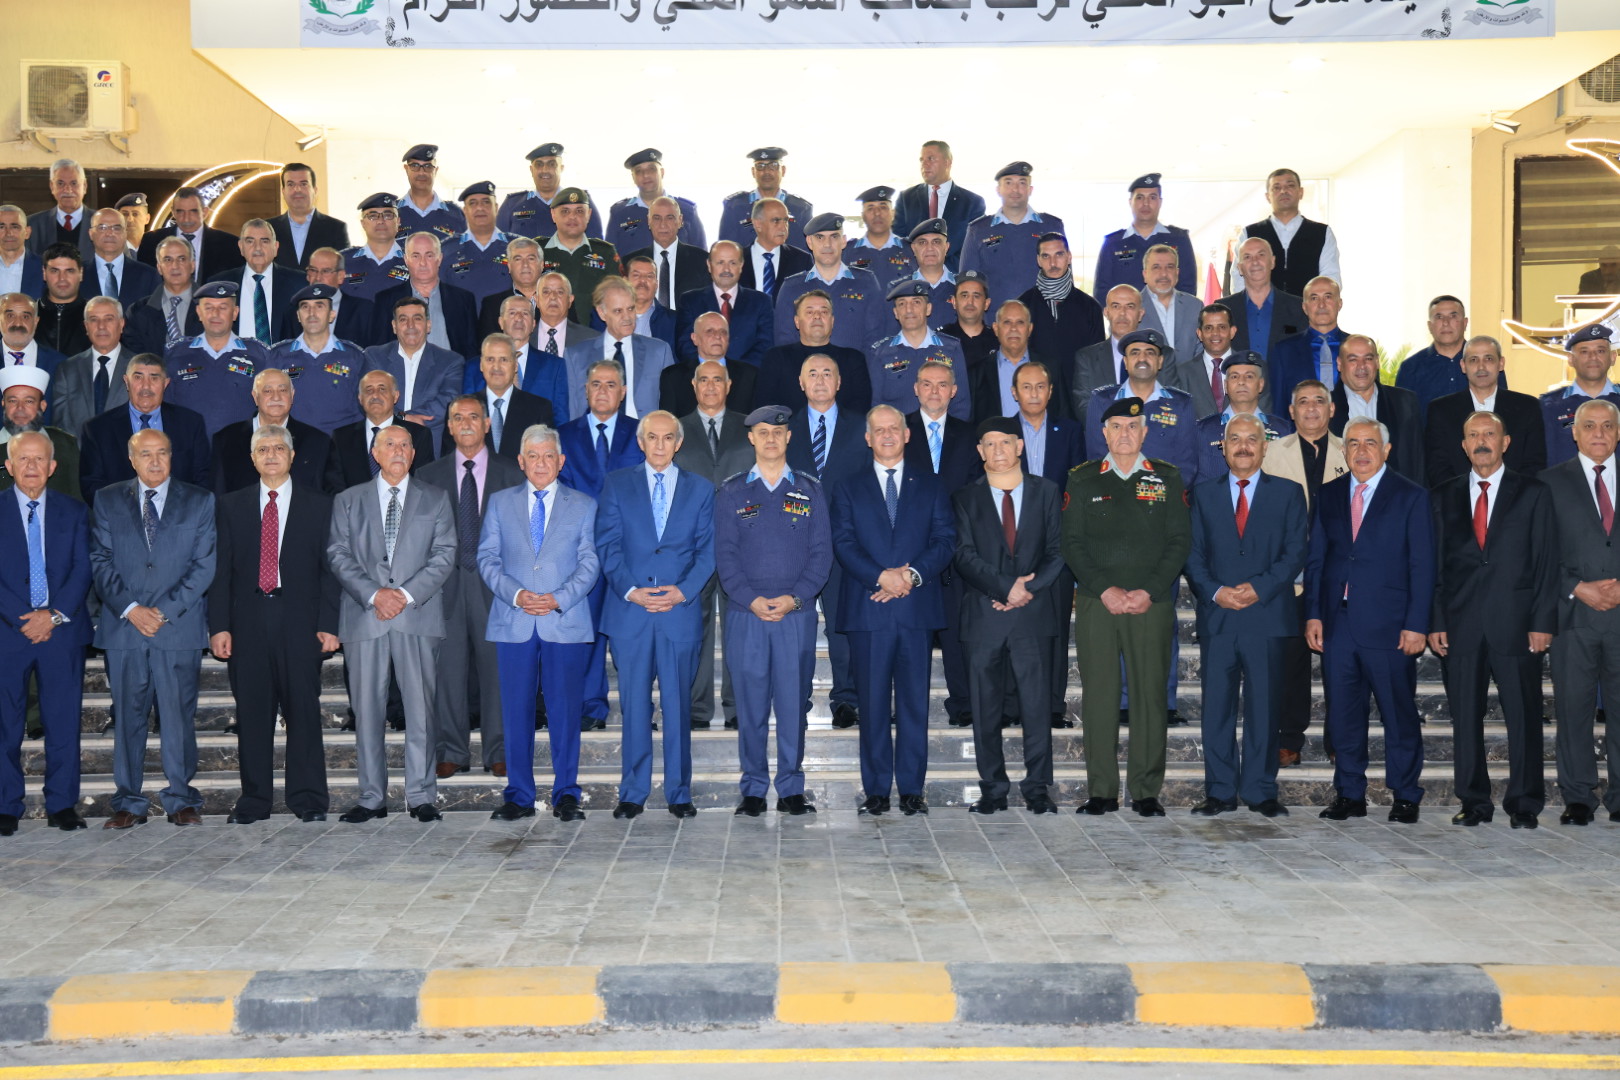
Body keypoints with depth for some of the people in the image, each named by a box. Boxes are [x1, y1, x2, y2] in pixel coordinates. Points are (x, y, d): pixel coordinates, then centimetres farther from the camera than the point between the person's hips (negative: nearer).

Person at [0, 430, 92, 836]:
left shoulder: (74, 512, 10)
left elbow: (83, 569, 3)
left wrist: (54, 614, -10)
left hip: (62, 630, 1)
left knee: (64, 722, 3)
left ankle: (62, 805, 10)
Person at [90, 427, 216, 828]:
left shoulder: (200, 502, 7)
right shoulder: (108, 502, 11)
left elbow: (204, 564, 0)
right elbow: (100, 562, 5)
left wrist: (165, 610, -9)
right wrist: (130, 609, -9)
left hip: (180, 627, -1)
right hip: (123, 628, 1)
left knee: (179, 716, 0)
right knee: (127, 716, 4)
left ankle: (181, 800, 10)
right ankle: (128, 803, 12)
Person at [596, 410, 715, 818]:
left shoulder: (701, 490, 11)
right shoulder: (617, 485, 9)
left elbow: (708, 550, 5)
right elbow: (607, 545, 3)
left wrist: (683, 591, -9)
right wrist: (630, 590, -10)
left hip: (680, 612, 0)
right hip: (629, 612, 0)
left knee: (678, 706, 3)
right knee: (634, 706, 3)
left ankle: (679, 793, 12)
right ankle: (632, 794, 11)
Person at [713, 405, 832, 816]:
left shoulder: (810, 490, 9)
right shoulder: (731, 492, 8)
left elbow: (821, 552, 4)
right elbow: (724, 554, 2)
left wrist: (793, 598, -9)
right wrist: (750, 600, -10)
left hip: (797, 615, 0)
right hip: (746, 614, 0)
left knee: (793, 704, 1)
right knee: (750, 705, 2)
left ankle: (791, 789, 10)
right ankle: (753, 789, 11)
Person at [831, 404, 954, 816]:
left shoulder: (930, 486, 13)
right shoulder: (848, 490, 11)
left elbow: (945, 540, 4)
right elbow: (843, 544, -1)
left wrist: (913, 574, -13)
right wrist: (881, 577, -16)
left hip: (918, 609, 1)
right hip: (867, 610, 0)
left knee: (915, 702, 2)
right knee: (872, 704, 2)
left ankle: (912, 789, 9)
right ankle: (876, 789, 9)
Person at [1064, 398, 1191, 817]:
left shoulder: (1168, 479, 9)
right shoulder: (1082, 481, 9)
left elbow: (1180, 541, 4)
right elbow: (1072, 543, 3)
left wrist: (1149, 591, -7)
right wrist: (1105, 590, -8)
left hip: (1151, 605, 0)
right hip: (1095, 606, 0)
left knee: (1151, 694, 0)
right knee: (1098, 695, 0)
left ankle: (1146, 792, 8)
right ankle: (1102, 791, 7)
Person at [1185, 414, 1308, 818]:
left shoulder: (1288, 493, 9)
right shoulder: (1204, 494, 13)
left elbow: (1295, 552, 1)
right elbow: (1193, 555, 7)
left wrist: (1259, 588, -12)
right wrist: (1214, 591, -9)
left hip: (1267, 615, -1)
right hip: (1217, 617, 1)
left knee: (1264, 706, 2)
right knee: (1216, 706, 2)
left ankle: (1261, 792, 11)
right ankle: (1220, 792, 9)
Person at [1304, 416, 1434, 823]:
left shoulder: (1411, 497, 1)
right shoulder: (1328, 495, 12)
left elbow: (1422, 566, -3)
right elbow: (1315, 558, 12)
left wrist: (1416, 625, -9)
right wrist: (1313, 614, 3)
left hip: (1389, 625, -3)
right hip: (1337, 622, 4)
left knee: (1399, 714, 4)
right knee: (1342, 714, 7)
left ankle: (1405, 797, 15)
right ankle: (1349, 794, 18)